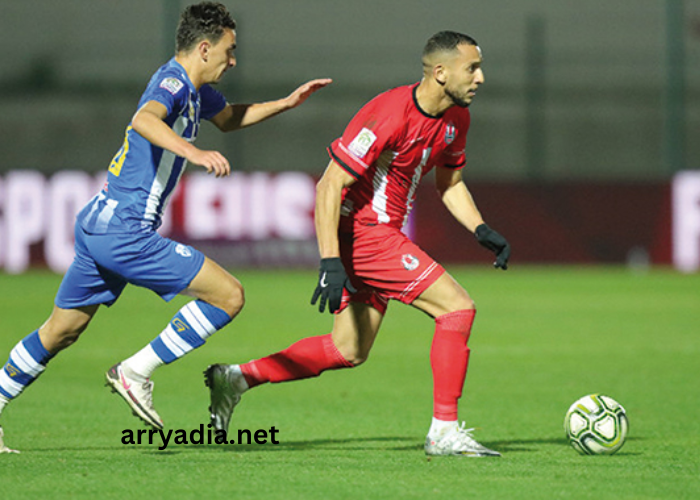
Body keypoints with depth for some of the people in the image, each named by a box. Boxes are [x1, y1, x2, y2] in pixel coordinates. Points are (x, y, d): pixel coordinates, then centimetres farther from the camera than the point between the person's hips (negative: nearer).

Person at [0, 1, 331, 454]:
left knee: (62, 330, 18)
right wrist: (193, 152, -50)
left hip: (97, 225, 10)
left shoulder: (194, 90, 16)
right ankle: (136, 373, -5)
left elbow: (228, 118, 37)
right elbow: (144, 120, -36)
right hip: (126, 232, -10)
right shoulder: (172, 82, -14)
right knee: (229, 295, -9)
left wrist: (287, 103, 27)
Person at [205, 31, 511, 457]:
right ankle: (444, 430, -11)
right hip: (363, 232, -10)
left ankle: (239, 377, 23)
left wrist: (483, 231, 4)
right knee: (458, 307, -14)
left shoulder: (455, 118, 4)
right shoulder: (390, 115, -23)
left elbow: (450, 184, 20)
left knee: (349, 350, 16)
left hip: (382, 234, 10)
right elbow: (329, 187, -22)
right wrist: (331, 263, -28)